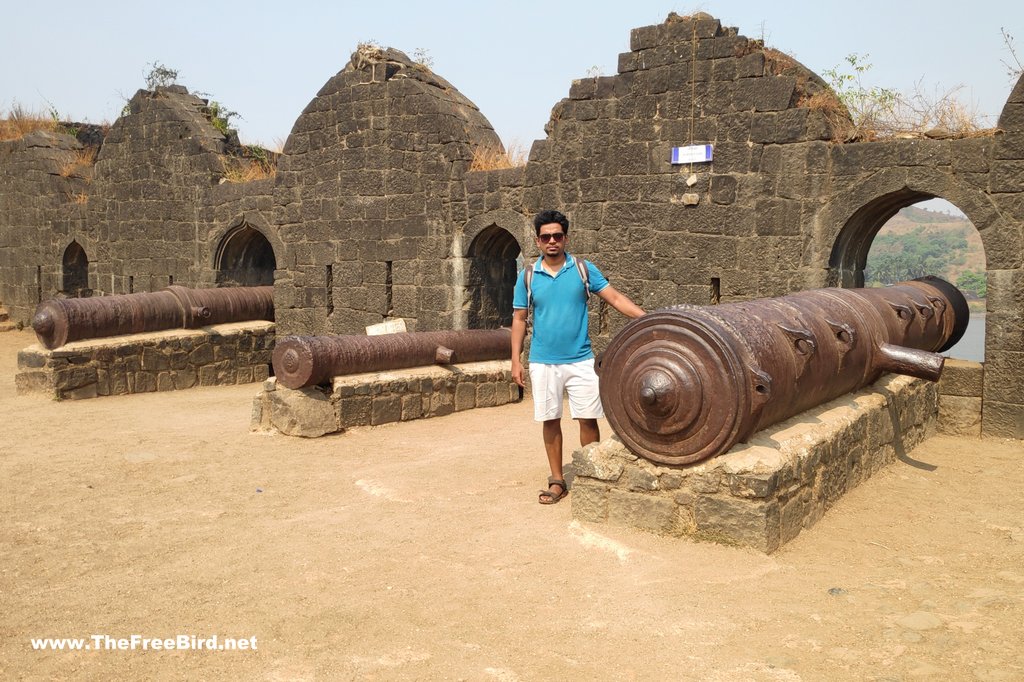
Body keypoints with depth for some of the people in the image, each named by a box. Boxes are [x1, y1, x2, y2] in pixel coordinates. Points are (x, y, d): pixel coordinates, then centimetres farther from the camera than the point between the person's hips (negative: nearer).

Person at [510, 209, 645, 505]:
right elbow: (519, 319, 6)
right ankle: (557, 481, 18)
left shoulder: (584, 269, 0)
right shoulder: (528, 276, 2)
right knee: (551, 422, 6)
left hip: (581, 360, 0)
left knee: (588, 420, 2)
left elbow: (615, 298, -4)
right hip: (543, 363, 1)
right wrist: (516, 360, 0)